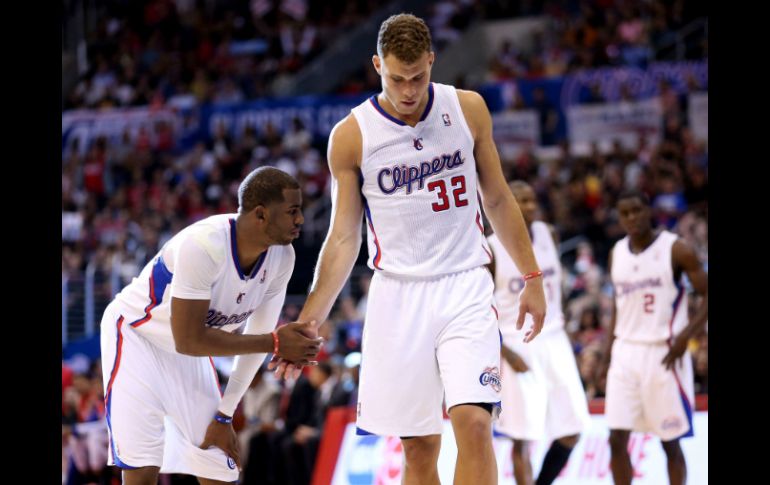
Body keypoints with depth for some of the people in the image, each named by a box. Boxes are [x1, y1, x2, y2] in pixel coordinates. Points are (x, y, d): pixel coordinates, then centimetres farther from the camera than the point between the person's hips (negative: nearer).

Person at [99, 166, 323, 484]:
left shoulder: (282, 257, -14)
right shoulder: (204, 246, -35)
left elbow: (256, 339, -3)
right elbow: (188, 341, -32)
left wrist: (224, 415, -3)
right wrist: (275, 344, -31)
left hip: (188, 350, 7)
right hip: (136, 337, -7)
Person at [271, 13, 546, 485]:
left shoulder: (468, 109, 1)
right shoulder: (351, 136, -3)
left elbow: (497, 200, 12)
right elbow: (344, 237, 2)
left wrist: (531, 276, 10)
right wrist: (309, 321, -4)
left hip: (466, 288, 0)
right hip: (398, 295, 0)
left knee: (474, 422, -18)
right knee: (419, 446, 3)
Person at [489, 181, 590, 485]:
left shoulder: (548, 234, 4)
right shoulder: (491, 249, -10)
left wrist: (557, 315, 10)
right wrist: (506, 353, -13)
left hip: (553, 342, 5)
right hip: (518, 348, -5)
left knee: (571, 432, 3)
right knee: (522, 439, -4)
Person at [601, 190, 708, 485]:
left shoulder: (675, 250, -7)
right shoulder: (617, 254, 9)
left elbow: (707, 295, -7)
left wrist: (685, 336, -19)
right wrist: (607, 354, 11)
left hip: (664, 354, -5)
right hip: (625, 352, 5)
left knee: (670, 441, 1)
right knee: (617, 439, -1)